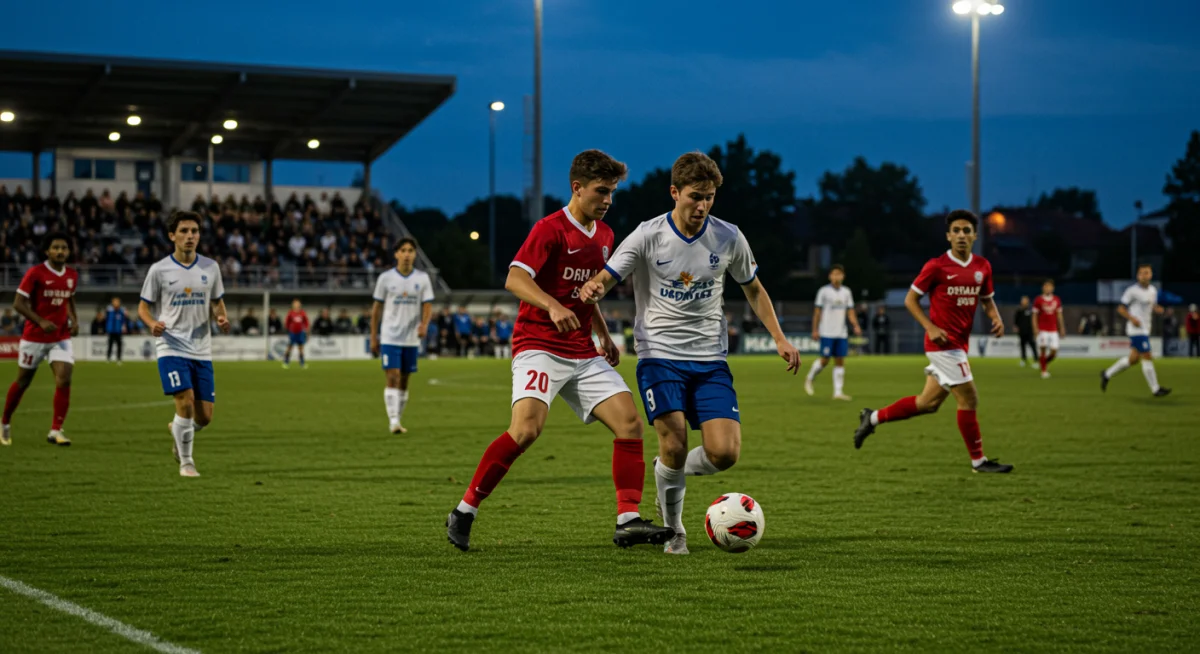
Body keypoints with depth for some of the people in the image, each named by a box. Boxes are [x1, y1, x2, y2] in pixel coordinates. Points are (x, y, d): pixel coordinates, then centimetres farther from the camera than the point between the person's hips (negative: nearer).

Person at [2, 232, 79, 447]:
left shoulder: (72, 275, 3)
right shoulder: (35, 273, -13)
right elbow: (18, 303, -13)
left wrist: (74, 320, 3)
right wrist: (41, 322, -24)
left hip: (61, 338, 3)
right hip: (34, 337, -3)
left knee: (64, 380, -15)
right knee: (23, 381, 10)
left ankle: (55, 431, -10)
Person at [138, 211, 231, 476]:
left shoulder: (210, 267, 6)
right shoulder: (159, 270, -3)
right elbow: (143, 307, 4)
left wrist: (221, 318, -7)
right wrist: (152, 323, -18)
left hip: (201, 350, 4)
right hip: (171, 347, -3)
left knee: (204, 416, 2)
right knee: (185, 401, -19)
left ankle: (178, 431, 37)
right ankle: (186, 462, -1)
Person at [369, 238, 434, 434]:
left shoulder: (422, 278, 4)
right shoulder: (386, 278, -1)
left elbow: (428, 306, 2)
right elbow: (377, 308, 5)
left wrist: (424, 324, -19)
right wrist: (373, 337, 3)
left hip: (411, 339, 3)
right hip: (389, 337, -3)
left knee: (404, 381, 9)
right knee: (392, 377, -14)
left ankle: (398, 420, 20)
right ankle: (393, 421, -17)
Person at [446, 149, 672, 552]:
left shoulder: (604, 235, 15)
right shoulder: (550, 229, -9)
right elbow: (515, 279, -20)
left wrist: (603, 336, 24)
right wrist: (552, 306, -36)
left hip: (584, 354, 8)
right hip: (539, 346, -8)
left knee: (630, 423, -7)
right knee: (527, 428, -25)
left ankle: (628, 521, -7)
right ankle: (464, 512, -13)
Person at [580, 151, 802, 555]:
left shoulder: (728, 238, 1)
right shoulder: (647, 237, -7)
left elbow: (753, 290, 16)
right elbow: (604, 280, -10)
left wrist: (779, 338, 6)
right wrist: (592, 290, -35)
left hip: (711, 361, 3)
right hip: (659, 356, -3)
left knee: (725, 453, -12)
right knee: (675, 444, -19)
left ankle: (669, 472, 21)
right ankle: (673, 530, 6)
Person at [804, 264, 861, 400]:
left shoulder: (846, 292, 10)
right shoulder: (824, 291, -2)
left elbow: (850, 312, 11)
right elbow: (817, 312, 0)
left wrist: (856, 326, -4)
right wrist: (815, 330, -3)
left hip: (841, 333, 4)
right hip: (827, 332, -4)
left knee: (840, 361, 1)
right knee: (825, 360, -5)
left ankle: (838, 392, 3)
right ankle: (809, 379, 21)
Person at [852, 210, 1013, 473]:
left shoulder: (982, 266, 7)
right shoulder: (936, 267, -10)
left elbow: (987, 300, 20)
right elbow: (910, 299, -4)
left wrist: (996, 318, -2)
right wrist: (931, 327, -16)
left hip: (959, 345, 7)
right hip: (943, 342, -7)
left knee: (928, 403, 13)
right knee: (969, 399, -7)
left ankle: (873, 418, 28)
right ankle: (979, 460, 4)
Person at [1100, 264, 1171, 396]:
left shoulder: (1153, 291, 12)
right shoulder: (1132, 291, -11)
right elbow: (1121, 308, -8)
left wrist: (1157, 309, 1)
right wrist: (1132, 318, -22)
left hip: (1145, 329, 9)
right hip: (1136, 329, -9)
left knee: (1134, 358, 14)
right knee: (1147, 357, -9)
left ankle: (1107, 374, 27)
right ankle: (1155, 389, -5)